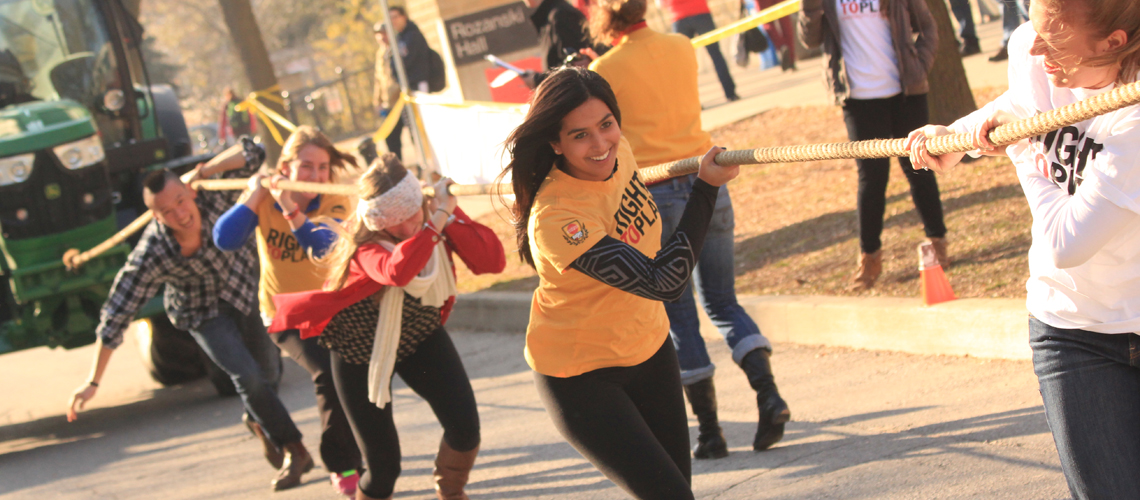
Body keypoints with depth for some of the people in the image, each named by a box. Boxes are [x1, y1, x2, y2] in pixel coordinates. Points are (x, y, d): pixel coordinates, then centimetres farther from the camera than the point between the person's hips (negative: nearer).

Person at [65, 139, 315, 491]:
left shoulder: (212, 198, -32)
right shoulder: (151, 254, -35)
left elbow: (251, 153, -35)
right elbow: (116, 317, -29)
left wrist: (202, 171, -42)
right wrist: (93, 382, -27)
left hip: (248, 288, 3)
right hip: (203, 312, -3)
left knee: (268, 371, 16)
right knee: (246, 375, -18)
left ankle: (259, 420, 50)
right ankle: (294, 452, -2)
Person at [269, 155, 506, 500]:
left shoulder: (438, 219, -17)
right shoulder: (366, 247, -30)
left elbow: (493, 261, -29)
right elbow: (397, 271, -55)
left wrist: (451, 214, -35)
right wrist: (437, 221, -48)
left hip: (420, 336, 4)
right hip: (361, 351, -4)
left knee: (464, 427, -15)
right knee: (383, 465, -7)